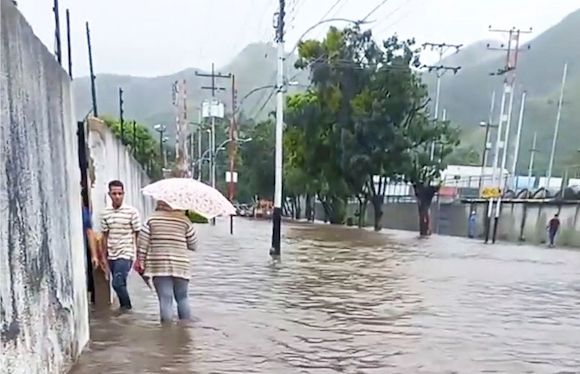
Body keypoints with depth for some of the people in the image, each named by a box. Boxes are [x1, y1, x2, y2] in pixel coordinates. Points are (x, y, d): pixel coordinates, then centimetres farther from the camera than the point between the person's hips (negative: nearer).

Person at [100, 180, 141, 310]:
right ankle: (124, 309, 28)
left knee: (117, 283, -12)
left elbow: (138, 236, -5)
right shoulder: (105, 213, 4)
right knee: (119, 285, 11)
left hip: (126, 254, -4)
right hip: (111, 256, 5)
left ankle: (127, 308, 9)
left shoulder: (132, 212, -8)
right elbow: (105, 236, 11)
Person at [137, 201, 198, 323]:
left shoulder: (152, 219, 1)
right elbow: (193, 245, 3)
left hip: (159, 265, -1)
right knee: (182, 298, 16)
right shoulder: (184, 220, 0)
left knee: (165, 300, 2)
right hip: (181, 265, 1)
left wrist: (140, 261, 8)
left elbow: (143, 242, -1)